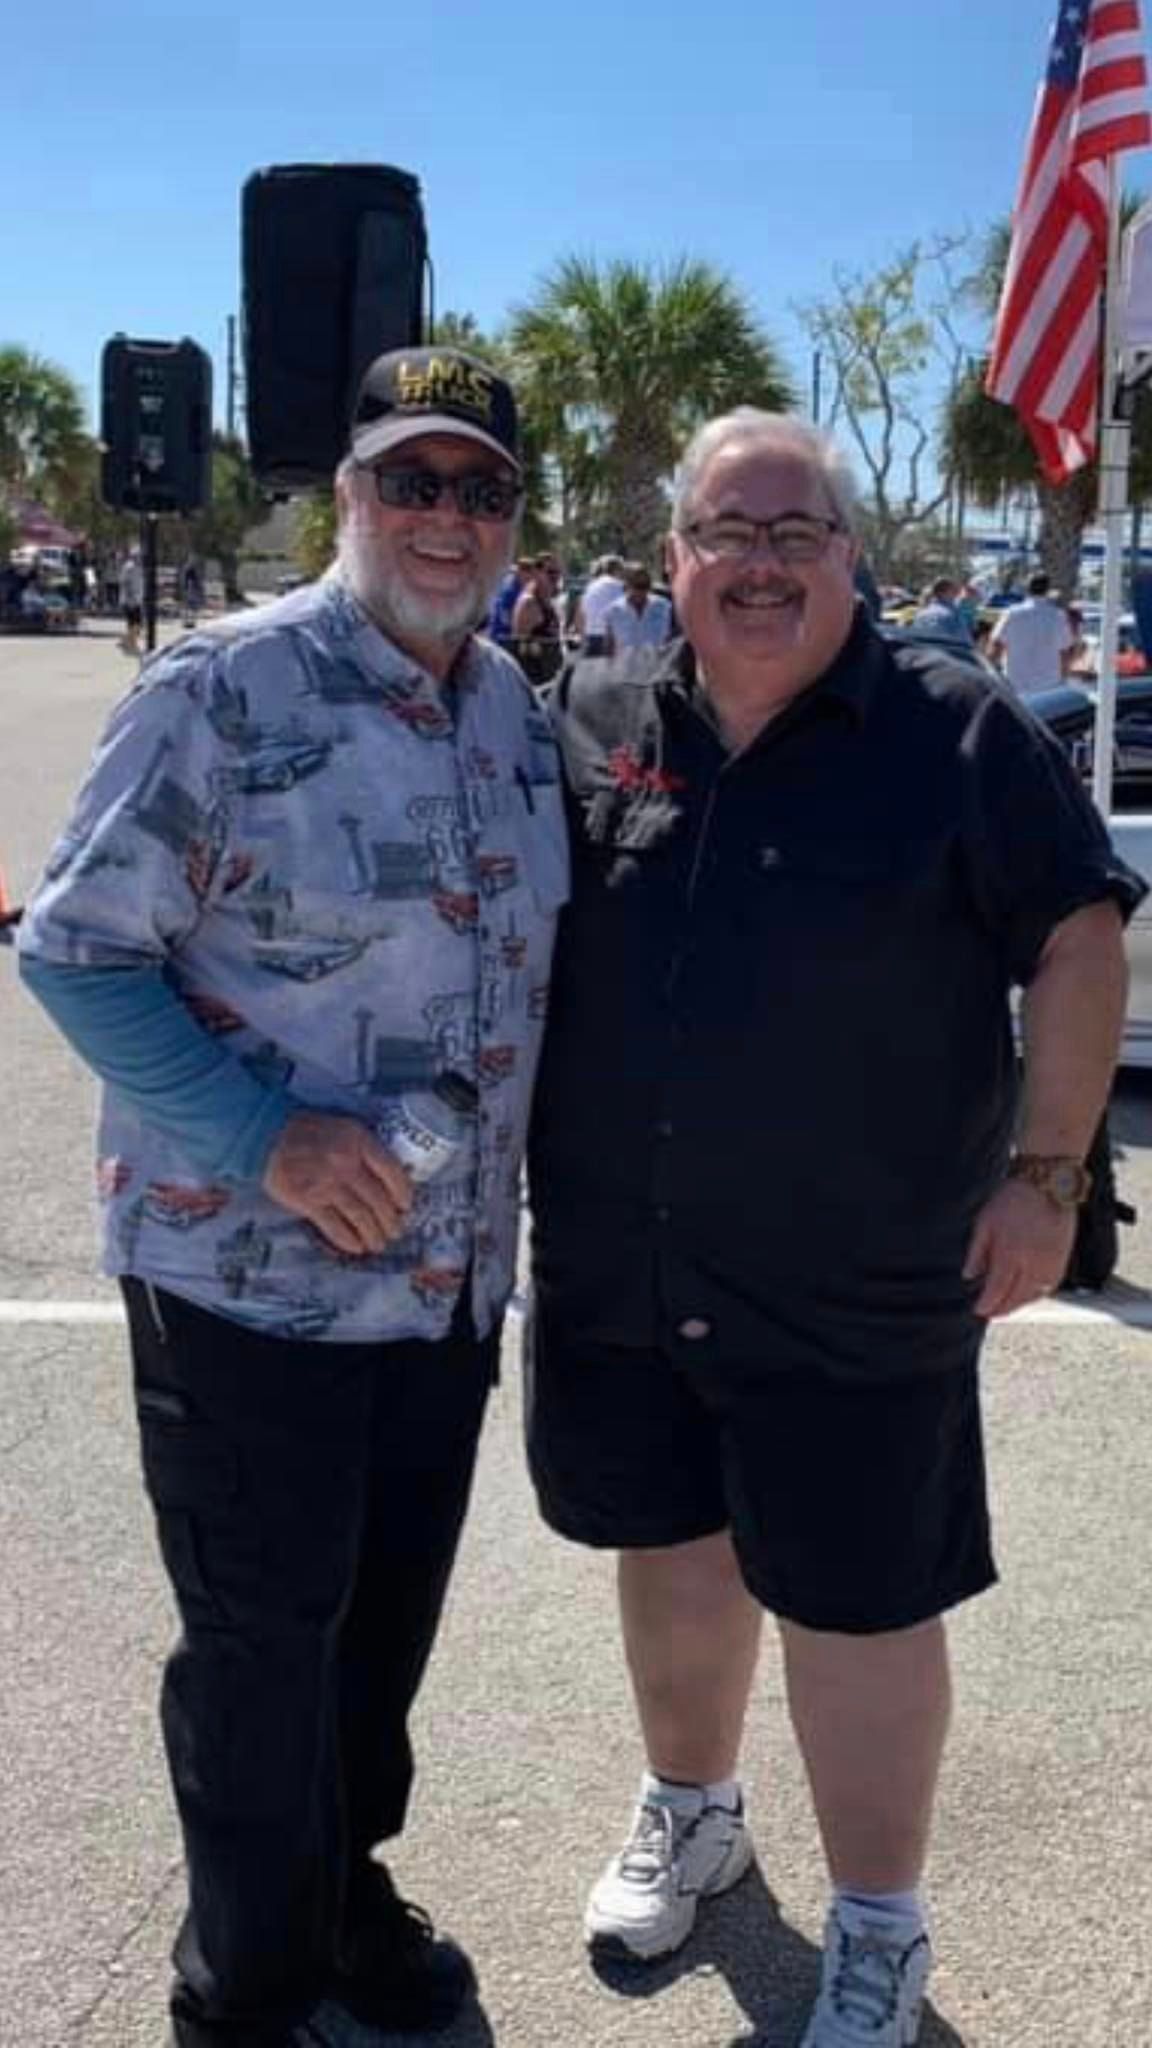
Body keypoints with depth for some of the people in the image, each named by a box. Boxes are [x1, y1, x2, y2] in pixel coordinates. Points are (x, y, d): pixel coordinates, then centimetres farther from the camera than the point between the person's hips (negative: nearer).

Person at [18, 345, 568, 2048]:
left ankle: (345, 1888, 46)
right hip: (250, 1275, -6)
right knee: (263, 1639, 10)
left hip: (450, 1272, 6)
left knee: (391, 1614, 21)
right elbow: (75, 949, -14)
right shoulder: (227, 687, -14)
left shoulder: (515, 709, 6)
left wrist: (491, 1200, 7)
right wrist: (267, 1135, -23)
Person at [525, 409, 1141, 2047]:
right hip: (614, 1272, 4)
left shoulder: (955, 732, -7)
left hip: (857, 1293, -4)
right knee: (672, 1545, 21)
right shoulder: (585, 725, 3)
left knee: (856, 1598, 7)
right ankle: (692, 1812, 48)